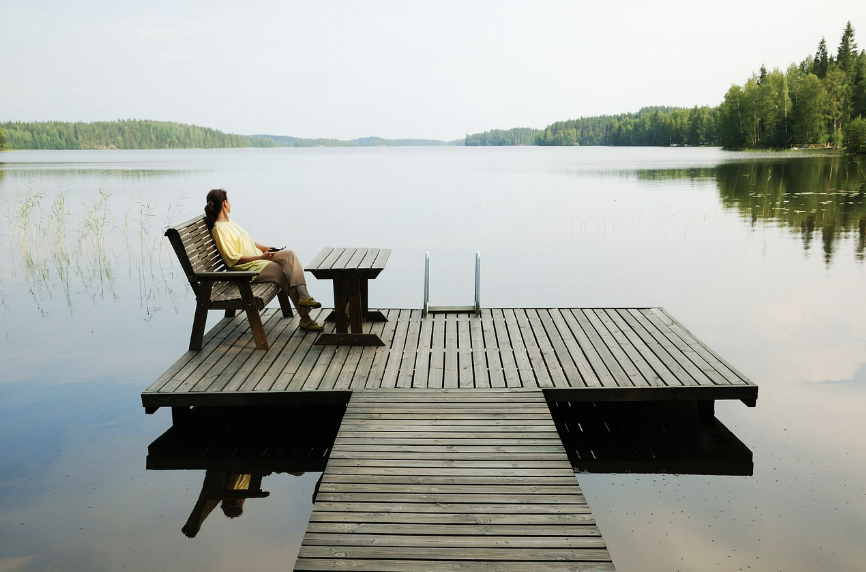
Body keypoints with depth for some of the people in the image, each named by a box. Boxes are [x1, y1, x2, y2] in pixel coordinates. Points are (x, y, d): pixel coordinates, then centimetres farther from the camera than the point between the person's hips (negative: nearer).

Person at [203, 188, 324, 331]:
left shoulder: (229, 223, 17)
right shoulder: (219, 229, -14)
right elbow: (233, 259, -20)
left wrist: (264, 248, 9)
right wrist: (260, 257, -19)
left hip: (260, 258, 9)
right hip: (248, 268, -9)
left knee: (289, 254, -14)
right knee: (285, 274, -20)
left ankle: (303, 296, -25)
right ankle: (305, 318, -16)